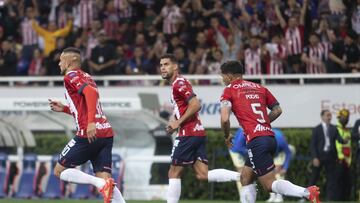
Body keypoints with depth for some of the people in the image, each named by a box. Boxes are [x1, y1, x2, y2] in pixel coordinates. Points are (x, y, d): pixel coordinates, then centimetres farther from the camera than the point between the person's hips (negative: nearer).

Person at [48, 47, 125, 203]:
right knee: (105, 180, 2)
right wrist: (64, 109, 31)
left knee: (59, 171, 3)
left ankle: (101, 184, -18)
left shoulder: (71, 76, -1)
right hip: (106, 133, 8)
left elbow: (91, 92, -20)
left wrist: (91, 122, -27)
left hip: (90, 134, -8)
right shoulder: (86, 77, 24)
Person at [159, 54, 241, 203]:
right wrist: (176, 122, 15)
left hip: (188, 134, -9)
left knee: (174, 173, -2)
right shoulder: (177, 84, 21)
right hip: (198, 133, 9)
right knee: (203, 175, 0)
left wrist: (178, 122, -14)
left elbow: (195, 105, -20)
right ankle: (243, 176, -10)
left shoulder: (179, 83, -9)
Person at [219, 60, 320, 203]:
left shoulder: (229, 90, 2)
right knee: (245, 178, 19)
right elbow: (277, 110, 23)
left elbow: (225, 119, -9)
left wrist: (227, 137, 9)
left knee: (270, 184, -8)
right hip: (270, 137, 7)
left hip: (256, 141, -7)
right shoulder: (259, 88, 19)